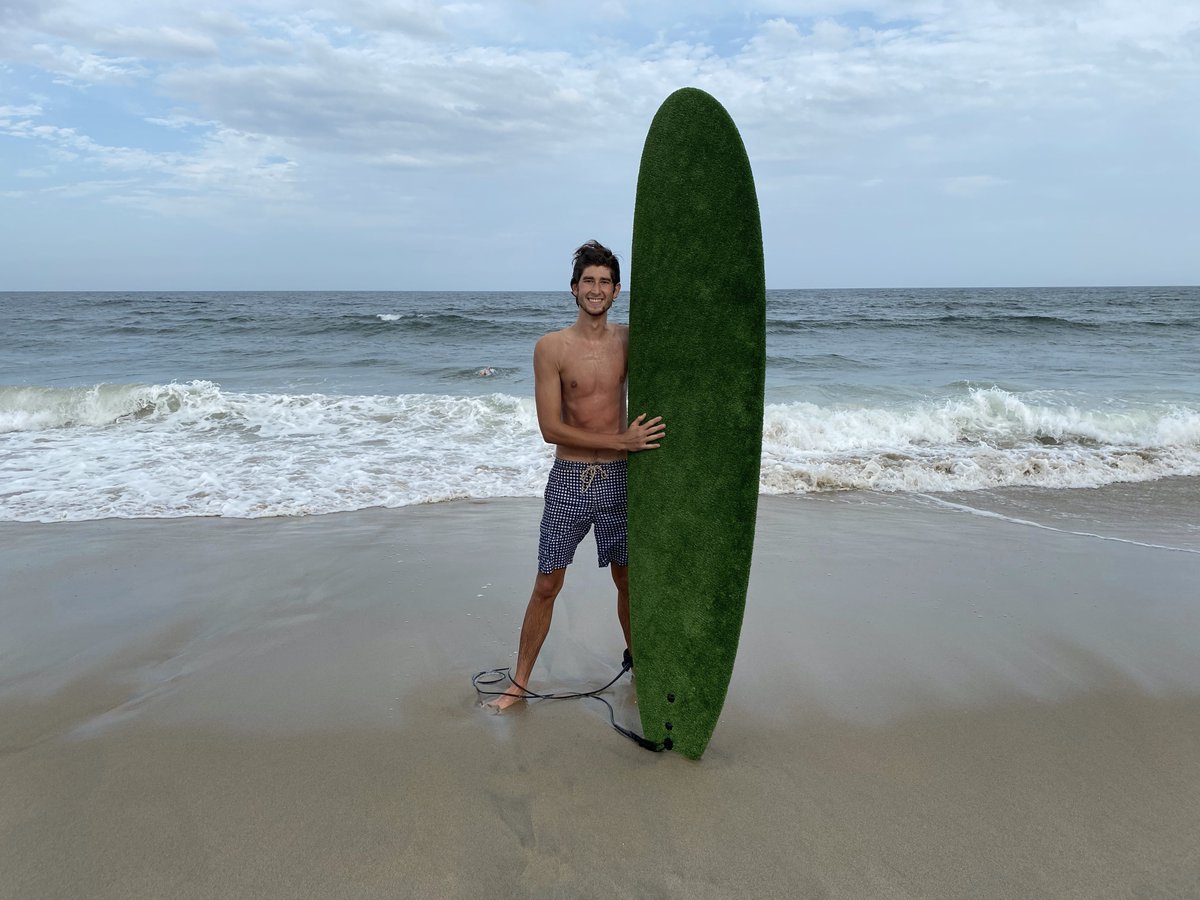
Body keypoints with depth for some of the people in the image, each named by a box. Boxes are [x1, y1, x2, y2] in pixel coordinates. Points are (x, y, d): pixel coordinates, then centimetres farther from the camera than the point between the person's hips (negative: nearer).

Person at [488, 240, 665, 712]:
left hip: (618, 478, 2)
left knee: (627, 580, 13)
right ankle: (520, 680, 21)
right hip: (569, 479, -2)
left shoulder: (628, 340, 2)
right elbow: (550, 429, -12)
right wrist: (621, 441, -16)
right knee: (547, 585, 6)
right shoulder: (552, 347, -7)